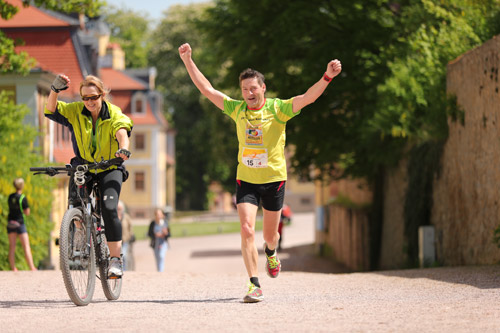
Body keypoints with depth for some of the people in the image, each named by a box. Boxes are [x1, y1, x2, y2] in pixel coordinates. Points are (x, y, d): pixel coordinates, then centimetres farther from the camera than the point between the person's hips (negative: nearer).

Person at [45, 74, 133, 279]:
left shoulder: (114, 114, -10)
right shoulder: (75, 112, -4)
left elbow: (122, 131, -29)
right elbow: (50, 111, -16)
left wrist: (123, 149, -51)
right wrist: (55, 90, -34)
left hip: (109, 170, -2)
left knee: (109, 209, -22)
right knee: (75, 205, -20)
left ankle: (115, 258, -17)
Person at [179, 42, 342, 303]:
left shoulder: (277, 109, -8)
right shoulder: (237, 109, 1)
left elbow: (308, 97, -20)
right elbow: (207, 89, 4)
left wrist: (327, 77, -37)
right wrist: (188, 61, 0)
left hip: (274, 180, -1)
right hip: (246, 180, 1)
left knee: (270, 235, 12)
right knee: (247, 230, -17)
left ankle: (271, 252, 51)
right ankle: (254, 286, -16)